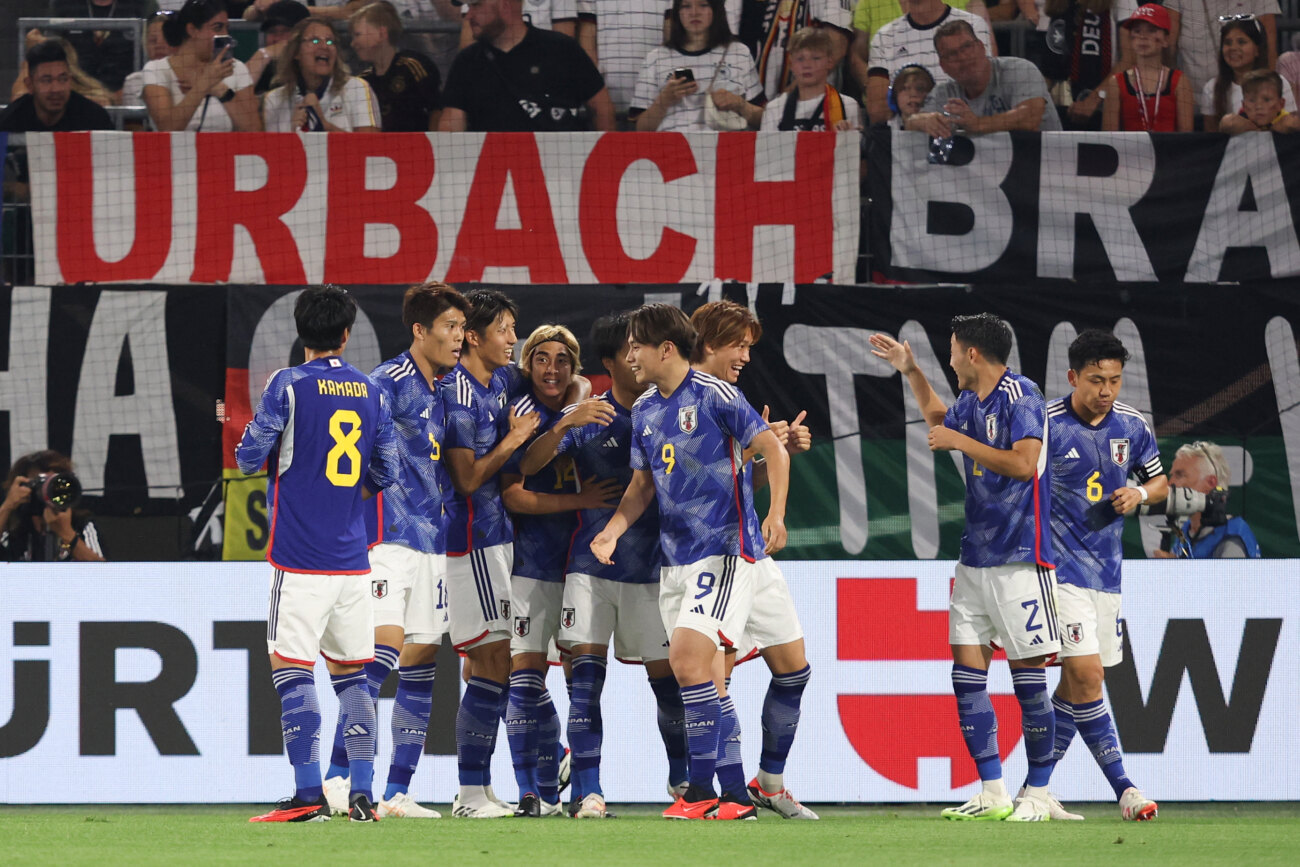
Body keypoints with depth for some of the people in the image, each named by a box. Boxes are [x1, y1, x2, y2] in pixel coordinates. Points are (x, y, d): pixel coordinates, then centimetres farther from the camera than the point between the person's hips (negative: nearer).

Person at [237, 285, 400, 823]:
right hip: (353, 558, 5)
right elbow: (387, 475, 11)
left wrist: (246, 440, 16)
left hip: (301, 559, -5)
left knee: (290, 669, -3)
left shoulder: (287, 386, -8)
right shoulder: (372, 393, 7)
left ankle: (309, 794, -10)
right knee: (350, 672, 11)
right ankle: (362, 795, 6)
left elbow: (250, 458, -7)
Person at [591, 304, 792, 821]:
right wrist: (613, 530, 2)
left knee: (688, 657, -19)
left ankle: (702, 789, -16)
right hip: (675, 559, 8)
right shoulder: (644, 409, 12)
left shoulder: (713, 395, -10)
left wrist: (776, 515, -21)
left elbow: (773, 450, -9)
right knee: (704, 679, 8)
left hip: (725, 550, -8)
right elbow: (642, 484, 19)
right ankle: (736, 794, 14)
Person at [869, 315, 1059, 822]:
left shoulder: (1020, 395, -11)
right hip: (975, 560, 9)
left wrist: (960, 442, -15)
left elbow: (1024, 463, -23)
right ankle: (993, 795, 6)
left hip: (1019, 560, -9)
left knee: (1028, 677, -4)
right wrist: (909, 370, 35)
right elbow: (939, 421, 38)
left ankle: (1038, 794, 2)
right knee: (966, 674, 3)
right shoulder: (970, 401, 14)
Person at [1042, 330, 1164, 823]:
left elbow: (1160, 481, 18)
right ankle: (1123, 789, -14)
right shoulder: (1046, 425, -12)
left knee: (1078, 686, 8)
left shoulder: (1132, 426, 4)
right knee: (1085, 676, -15)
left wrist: (1141, 493, -5)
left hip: (1106, 569, 6)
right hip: (1061, 567, -6)